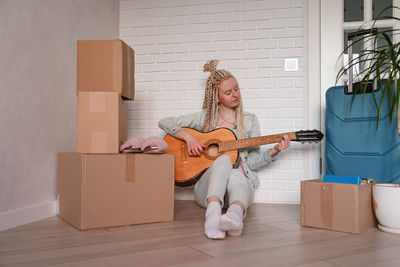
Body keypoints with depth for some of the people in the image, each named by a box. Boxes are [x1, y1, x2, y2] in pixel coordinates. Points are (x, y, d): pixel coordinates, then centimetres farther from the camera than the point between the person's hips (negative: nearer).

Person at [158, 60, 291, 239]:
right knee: (224, 160, -34)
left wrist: (274, 151, -8)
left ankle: (236, 213, -67)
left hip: (241, 180, 1)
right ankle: (213, 210, -56)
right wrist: (189, 137, -8)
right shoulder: (205, 117, 10)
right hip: (207, 187, 0)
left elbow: (252, 162, 9)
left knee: (235, 174, -36)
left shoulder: (249, 120, 13)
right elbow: (164, 123, 7)